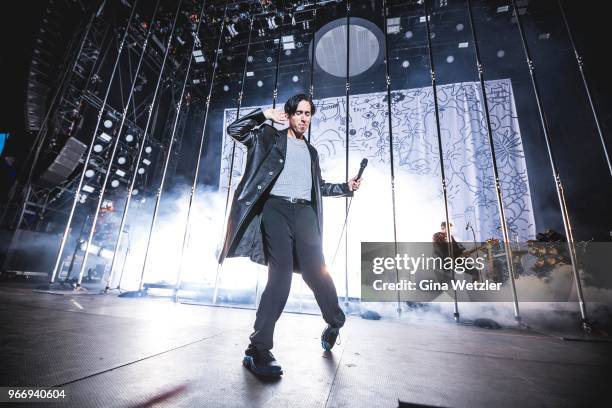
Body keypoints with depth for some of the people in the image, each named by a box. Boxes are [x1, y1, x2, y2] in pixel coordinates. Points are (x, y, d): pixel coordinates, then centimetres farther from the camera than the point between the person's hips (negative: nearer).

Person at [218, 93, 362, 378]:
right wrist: (264, 115, 2)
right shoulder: (270, 137, 13)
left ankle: (335, 322, 28)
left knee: (316, 272, 2)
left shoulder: (311, 151, 26)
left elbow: (318, 186, 29)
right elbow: (234, 130, 7)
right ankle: (259, 349, -4)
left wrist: (345, 187, 18)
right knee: (280, 277, -13)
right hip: (276, 209, -4)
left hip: (304, 212, 4)